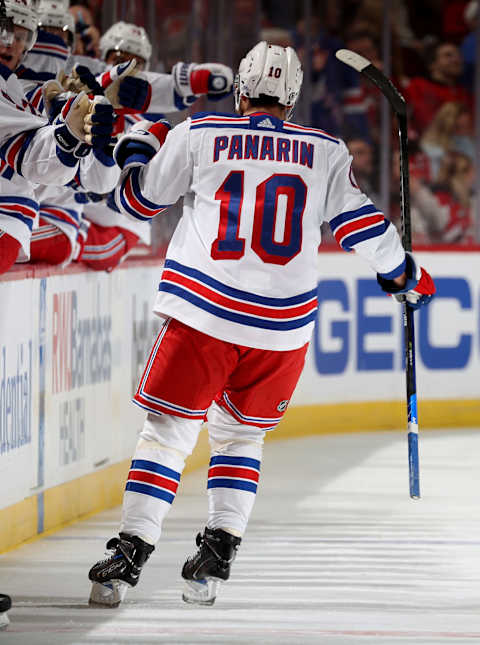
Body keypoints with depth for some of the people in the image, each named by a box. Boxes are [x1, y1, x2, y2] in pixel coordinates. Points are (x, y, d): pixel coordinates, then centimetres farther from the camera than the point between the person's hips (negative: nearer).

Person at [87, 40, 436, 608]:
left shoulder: (196, 136, 3)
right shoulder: (326, 152, 6)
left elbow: (138, 200, 12)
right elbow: (360, 226, 11)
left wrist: (139, 145, 32)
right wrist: (403, 273, 27)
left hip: (203, 315, -2)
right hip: (283, 324, 2)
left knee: (168, 432, 3)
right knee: (240, 435, 19)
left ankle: (129, 553, -7)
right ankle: (216, 556, 9)